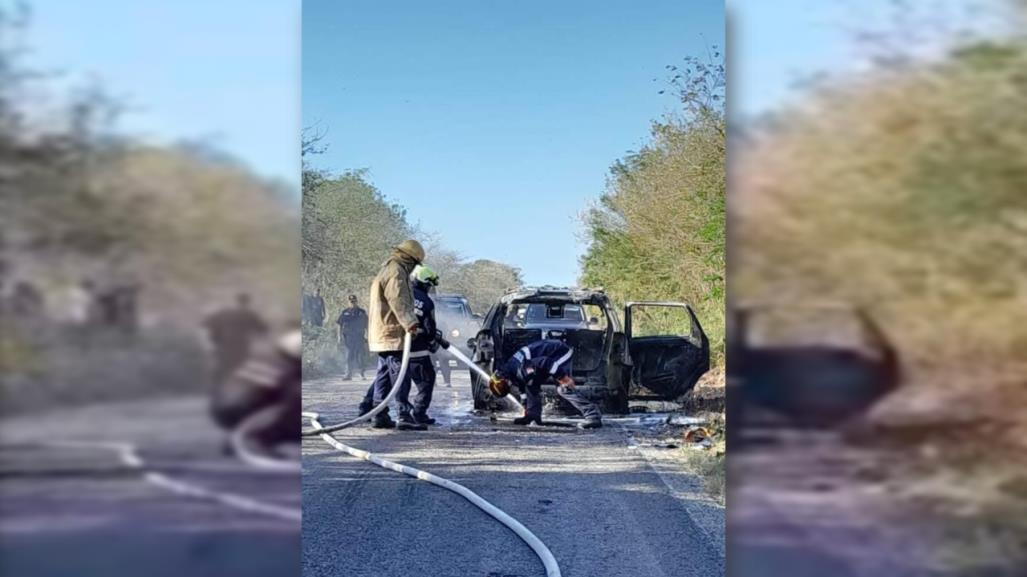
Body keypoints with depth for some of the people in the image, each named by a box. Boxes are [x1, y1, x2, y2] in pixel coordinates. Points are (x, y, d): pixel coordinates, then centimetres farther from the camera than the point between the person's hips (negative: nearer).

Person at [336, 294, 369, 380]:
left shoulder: (362, 312, 7)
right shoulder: (344, 313, 7)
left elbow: (366, 326, 8)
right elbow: (340, 325, 8)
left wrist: (367, 338, 3)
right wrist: (340, 337, 0)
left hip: (359, 337, 0)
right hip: (348, 338, 0)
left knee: (359, 357, -1)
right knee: (349, 357, -1)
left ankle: (362, 374, 12)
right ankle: (348, 374, 1)